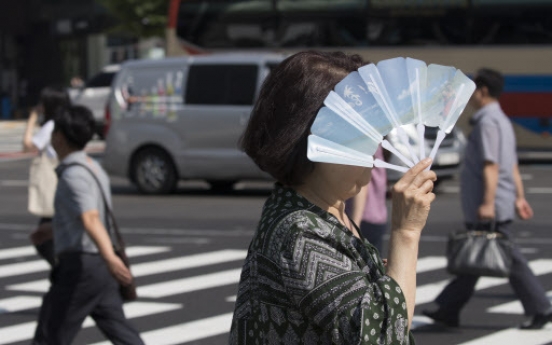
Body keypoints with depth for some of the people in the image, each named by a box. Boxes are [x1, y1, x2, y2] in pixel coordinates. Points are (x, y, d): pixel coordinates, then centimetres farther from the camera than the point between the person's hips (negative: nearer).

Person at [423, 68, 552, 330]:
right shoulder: (502, 120, 18)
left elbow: (491, 165, -22)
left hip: (489, 211, -10)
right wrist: (519, 198, 19)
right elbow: (513, 166, 19)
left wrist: (488, 203, -25)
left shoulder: (487, 122, -15)